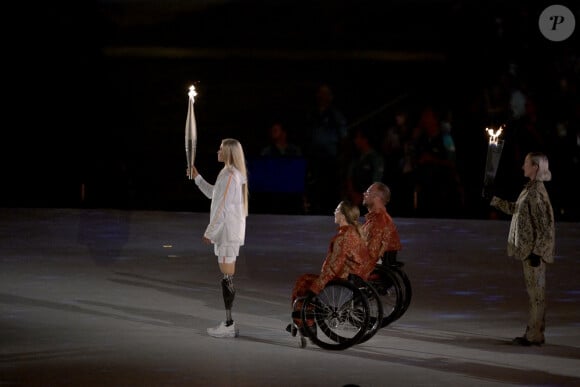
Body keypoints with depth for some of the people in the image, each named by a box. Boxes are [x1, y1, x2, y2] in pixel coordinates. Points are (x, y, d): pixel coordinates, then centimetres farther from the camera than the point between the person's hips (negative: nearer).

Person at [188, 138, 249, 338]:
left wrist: (209, 232, -15)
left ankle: (230, 325, -7)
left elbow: (222, 207, -19)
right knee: (227, 278, 12)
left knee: (227, 277, -8)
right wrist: (197, 177, 23)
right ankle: (230, 322, 16)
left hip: (228, 232, -10)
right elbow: (213, 194, 28)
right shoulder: (232, 175, 15)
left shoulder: (230, 176, -17)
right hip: (227, 232, 10)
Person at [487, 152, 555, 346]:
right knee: (535, 292, 13)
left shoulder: (537, 192, -17)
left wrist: (536, 251, -19)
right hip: (528, 248, 10)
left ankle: (534, 335, 0)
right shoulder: (530, 188, 12)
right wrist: (493, 199, 24)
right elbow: (514, 209, 28)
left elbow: (545, 224, -19)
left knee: (536, 292, -4)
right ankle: (534, 332, 19)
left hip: (535, 250, -10)